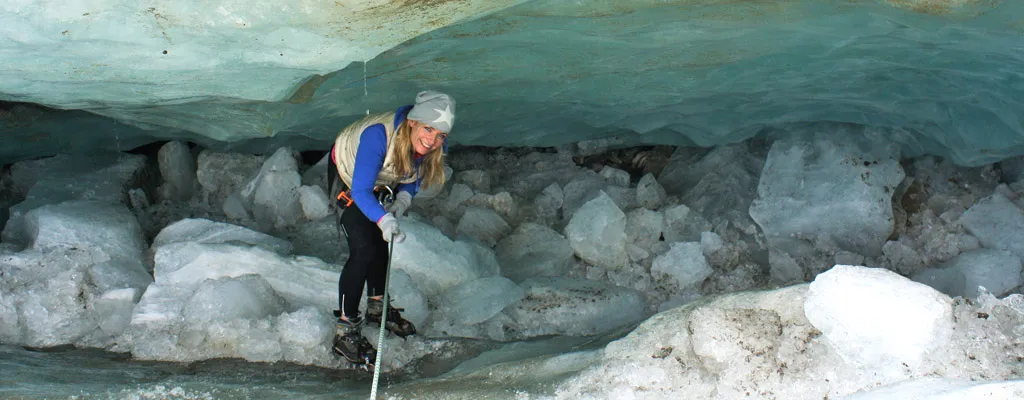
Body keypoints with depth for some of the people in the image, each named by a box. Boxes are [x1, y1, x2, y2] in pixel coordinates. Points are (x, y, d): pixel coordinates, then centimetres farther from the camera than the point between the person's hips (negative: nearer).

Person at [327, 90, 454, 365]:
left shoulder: (434, 146, -26)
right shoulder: (379, 135, -44)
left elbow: (415, 176, -6)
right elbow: (360, 191, -44)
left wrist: (404, 197, -25)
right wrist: (383, 220, -59)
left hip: (379, 181, 6)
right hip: (346, 175, -6)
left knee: (380, 242, 18)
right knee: (363, 249, -15)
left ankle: (377, 306, 41)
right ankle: (345, 330, -7)